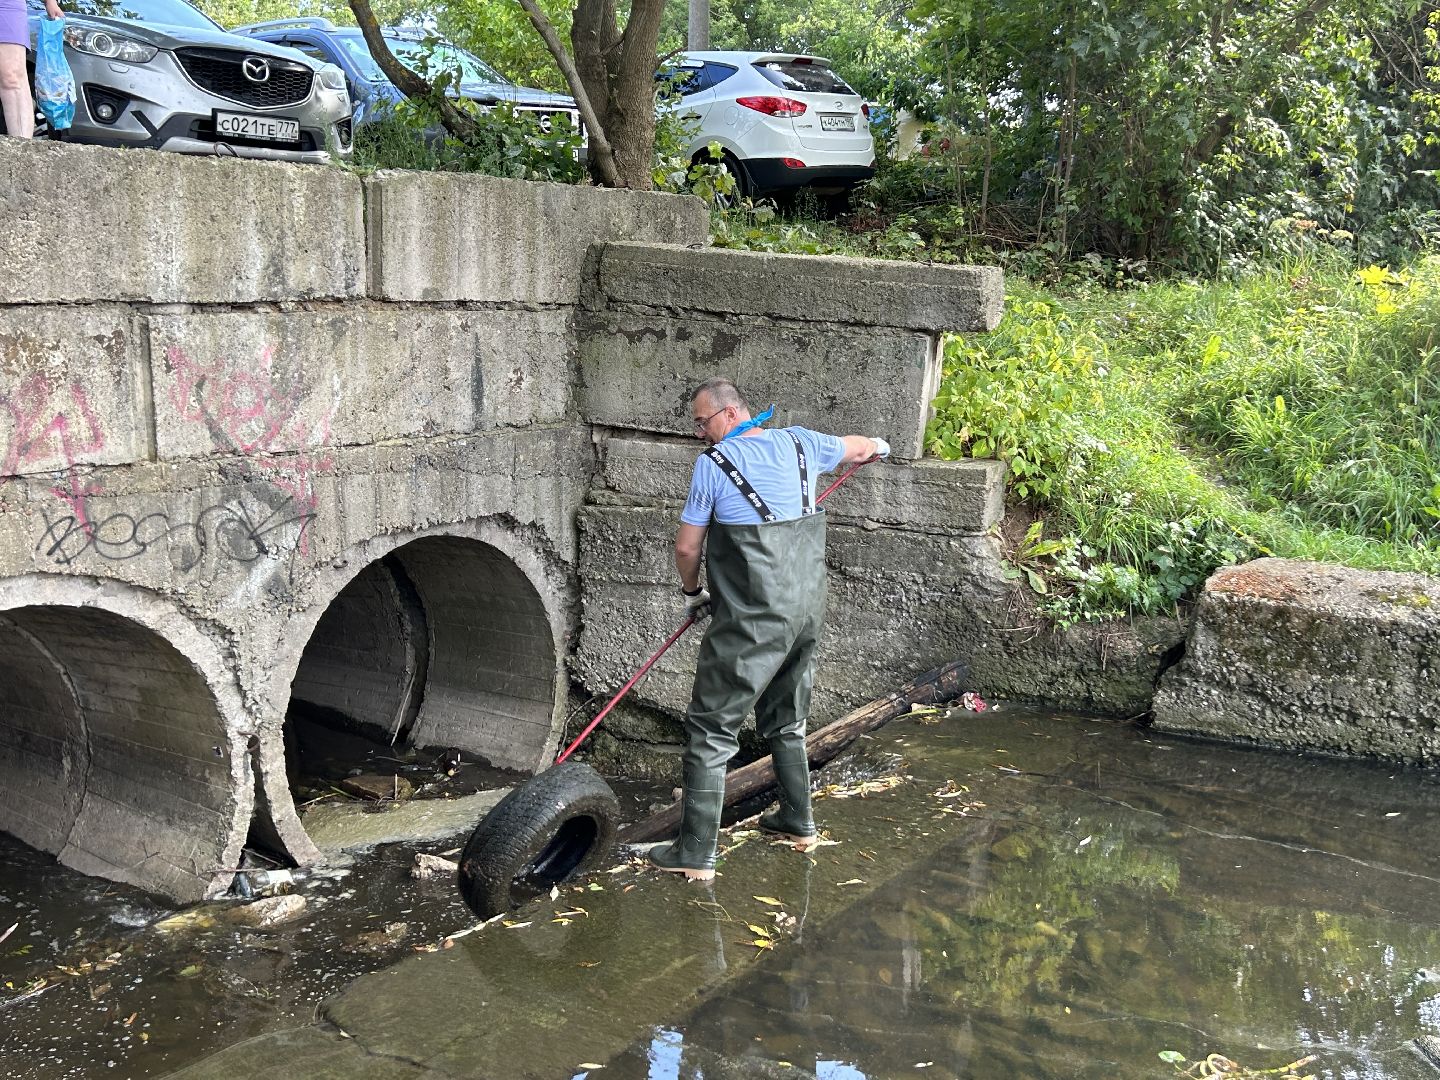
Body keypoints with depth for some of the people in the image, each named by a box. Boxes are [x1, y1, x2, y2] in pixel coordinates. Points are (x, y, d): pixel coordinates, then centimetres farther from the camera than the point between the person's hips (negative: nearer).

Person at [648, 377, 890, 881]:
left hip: (750, 621, -7)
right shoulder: (800, 444, 6)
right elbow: (856, 447, 26)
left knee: (711, 730, -1)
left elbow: (687, 547, -4)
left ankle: (695, 854, -1)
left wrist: (692, 594, 16)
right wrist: (879, 446, 50)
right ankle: (798, 822, 34)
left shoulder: (712, 464, -9)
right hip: (806, 611, 7)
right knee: (786, 720, 24)